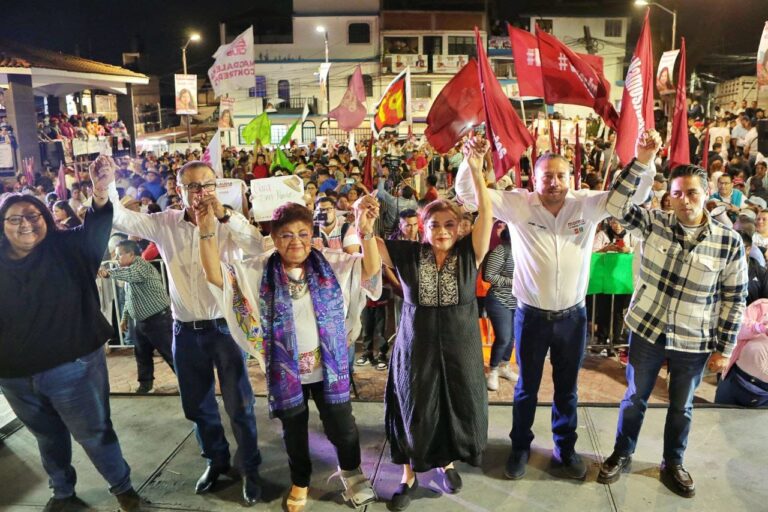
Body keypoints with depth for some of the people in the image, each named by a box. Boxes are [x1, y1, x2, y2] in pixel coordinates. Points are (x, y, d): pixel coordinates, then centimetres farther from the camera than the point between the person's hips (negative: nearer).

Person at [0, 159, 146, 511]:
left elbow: (96, 229, -29)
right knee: (49, 438, 24)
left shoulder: (66, 249, -11)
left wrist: (100, 195, -48)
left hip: (72, 366, -3)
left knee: (94, 434, 10)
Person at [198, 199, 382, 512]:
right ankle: (300, 483, 48)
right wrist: (207, 232, -28)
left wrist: (366, 232, -34)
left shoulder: (331, 263, -7)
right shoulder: (259, 272, -6)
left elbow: (371, 271, -17)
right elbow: (215, 275, -14)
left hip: (329, 367, 0)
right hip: (286, 370, 1)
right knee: (294, 432, 20)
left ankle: (351, 472, 44)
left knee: (342, 427, 12)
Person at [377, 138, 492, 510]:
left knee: (456, 407, 17)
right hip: (416, 348, 0)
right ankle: (409, 475, 36)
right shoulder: (408, 255, -6)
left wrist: (476, 170, -28)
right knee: (414, 411, 13)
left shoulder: (469, 254, -7)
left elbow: (486, 213, -18)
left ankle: (447, 462, 46)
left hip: (459, 348, 1)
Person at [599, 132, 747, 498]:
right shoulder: (654, 224, -8)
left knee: (681, 407, 18)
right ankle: (621, 455, 35)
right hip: (646, 331, 0)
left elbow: (734, 299, -3)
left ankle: (673, 464, 40)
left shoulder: (729, 242, -9)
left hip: (694, 342, 0)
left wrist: (724, 349, -2)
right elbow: (616, 205, -22)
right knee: (635, 398, 15)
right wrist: (642, 161, -31)